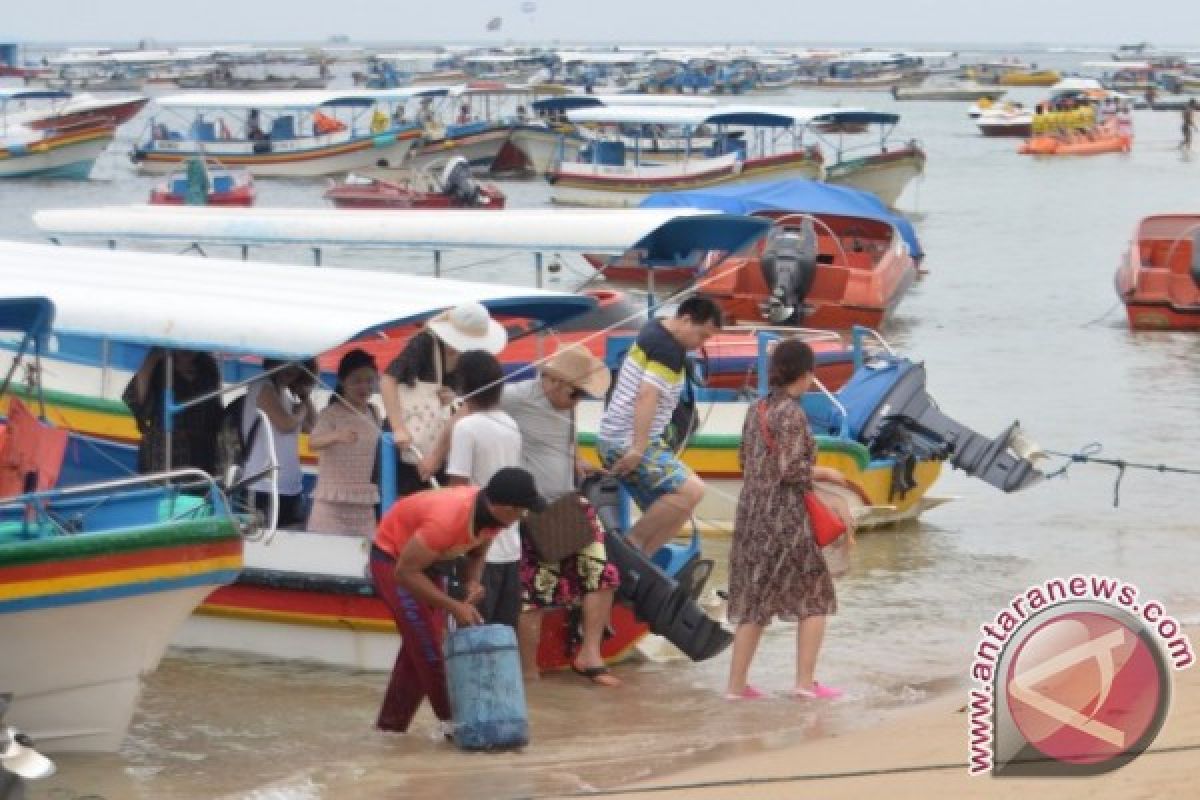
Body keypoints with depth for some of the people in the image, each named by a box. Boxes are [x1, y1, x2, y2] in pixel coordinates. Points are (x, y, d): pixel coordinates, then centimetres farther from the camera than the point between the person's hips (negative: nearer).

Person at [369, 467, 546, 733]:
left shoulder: (492, 512, -16)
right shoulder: (447, 521, -40)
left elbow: (477, 550, 5)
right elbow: (405, 572, -33)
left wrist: (474, 582, -16)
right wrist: (454, 607, -32)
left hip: (422, 555, 8)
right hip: (392, 556, -8)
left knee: (423, 642, 12)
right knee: (426, 642, -11)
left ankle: (391, 723, 22)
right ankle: (452, 722, -5)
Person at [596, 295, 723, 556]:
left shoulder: (653, 331, 16)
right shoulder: (670, 350, -16)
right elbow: (648, 396, -27)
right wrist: (638, 449, -30)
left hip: (614, 440, 11)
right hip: (629, 443, -11)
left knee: (663, 514, 12)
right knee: (691, 491, -21)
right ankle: (632, 544, -14)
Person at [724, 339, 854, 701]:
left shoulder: (756, 410, 9)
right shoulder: (792, 414, -15)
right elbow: (790, 470, -19)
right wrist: (825, 473, -3)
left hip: (751, 510, 7)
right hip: (785, 517, -7)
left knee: (755, 601, 12)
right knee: (815, 597, 6)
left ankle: (736, 684, 10)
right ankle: (805, 681, 3)